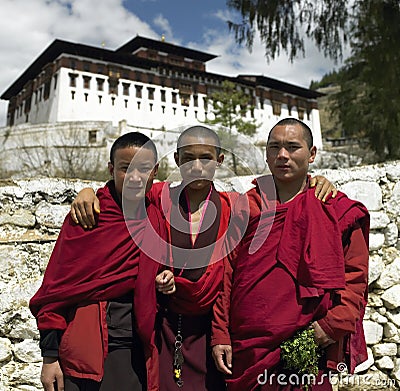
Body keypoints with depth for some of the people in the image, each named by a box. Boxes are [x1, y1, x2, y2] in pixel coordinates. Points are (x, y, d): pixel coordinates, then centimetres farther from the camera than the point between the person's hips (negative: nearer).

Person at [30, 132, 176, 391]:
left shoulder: (156, 219, 4)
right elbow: (56, 286, -7)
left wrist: (164, 281, -1)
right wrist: (50, 356, -8)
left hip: (137, 350, 4)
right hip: (86, 348, -4)